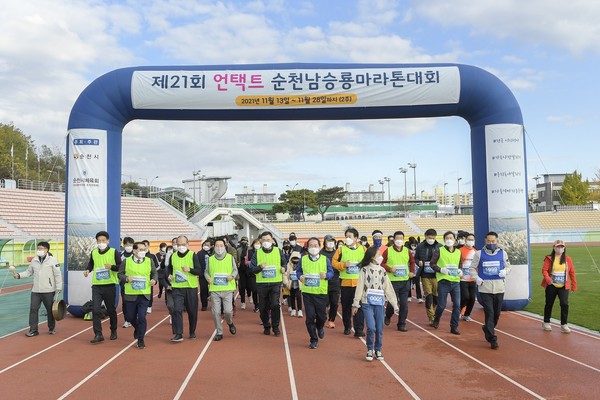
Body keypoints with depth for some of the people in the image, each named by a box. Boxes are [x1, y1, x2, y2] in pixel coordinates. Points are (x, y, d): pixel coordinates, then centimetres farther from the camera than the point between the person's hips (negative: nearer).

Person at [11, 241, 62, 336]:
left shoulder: (53, 260, -6)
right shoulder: (34, 260, 8)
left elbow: (58, 275, -6)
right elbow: (28, 272, 15)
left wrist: (58, 287, -9)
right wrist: (19, 275, -1)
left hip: (48, 290, -4)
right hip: (35, 290, 4)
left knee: (50, 309, 8)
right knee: (33, 309, -2)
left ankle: (51, 328, 23)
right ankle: (33, 330, 6)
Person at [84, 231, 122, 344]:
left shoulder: (114, 252, -4)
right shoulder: (94, 253, 7)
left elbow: (121, 267, -5)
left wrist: (112, 267, -23)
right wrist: (87, 270, 3)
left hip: (110, 285, -2)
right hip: (96, 285, 3)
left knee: (111, 310, 11)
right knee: (95, 310, -7)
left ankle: (113, 331, 30)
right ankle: (98, 335, -2)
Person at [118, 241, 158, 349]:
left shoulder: (150, 261, 3)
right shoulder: (126, 261, -1)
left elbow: (155, 273, 12)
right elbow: (120, 274, 5)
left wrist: (154, 280, -9)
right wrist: (126, 278, -15)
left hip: (144, 295, 0)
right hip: (130, 295, 1)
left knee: (142, 317, -7)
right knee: (131, 317, 12)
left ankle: (140, 339, 7)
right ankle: (137, 329, 45)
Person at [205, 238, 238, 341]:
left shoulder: (230, 257, 4)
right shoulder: (210, 259, 8)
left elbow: (235, 270, 9)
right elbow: (206, 271, 14)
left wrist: (232, 276, -11)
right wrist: (208, 278, -6)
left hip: (227, 289, -1)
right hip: (214, 289, 2)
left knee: (228, 311, -8)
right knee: (215, 312, 1)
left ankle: (230, 323, 26)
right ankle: (219, 332, 16)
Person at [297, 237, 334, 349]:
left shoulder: (325, 259, 2)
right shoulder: (303, 259, 4)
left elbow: (331, 272, 4)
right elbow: (298, 271, 12)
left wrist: (326, 275, -17)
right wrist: (300, 276, -9)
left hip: (321, 292, 0)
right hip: (307, 292, 0)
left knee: (322, 316, 7)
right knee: (310, 317, -1)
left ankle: (320, 328, 43)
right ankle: (314, 340, 13)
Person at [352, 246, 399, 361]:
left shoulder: (382, 271, 10)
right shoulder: (365, 270, 0)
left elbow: (388, 288, 10)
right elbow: (360, 287, -1)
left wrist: (395, 305, 7)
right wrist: (356, 304, -3)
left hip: (379, 303, 3)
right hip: (367, 303, -3)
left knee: (379, 329, 3)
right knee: (371, 328, -11)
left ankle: (378, 350, 22)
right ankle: (369, 350, 9)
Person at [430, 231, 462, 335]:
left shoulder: (458, 252, 13)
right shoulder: (439, 250, -1)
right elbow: (432, 263, 0)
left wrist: (460, 271, 3)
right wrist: (441, 269, -15)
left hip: (455, 281, 4)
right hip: (443, 281, -4)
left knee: (457, 305, -1)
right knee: (441, 305, 2)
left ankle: (454, 327, 11)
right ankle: (436, 320, 31)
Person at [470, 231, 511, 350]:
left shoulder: (503, 253, 6)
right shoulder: (479, 254, 1)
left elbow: (508, 267, 15)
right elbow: (472, 268, 8)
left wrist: (505, 271, -8)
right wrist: (477, 278, -9)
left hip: (499, 287, 3)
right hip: (485, 287, -2)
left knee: (497, 313, 11)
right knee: (489, 312, -7)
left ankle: (488, 328, 38)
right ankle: (492, 339, -2)